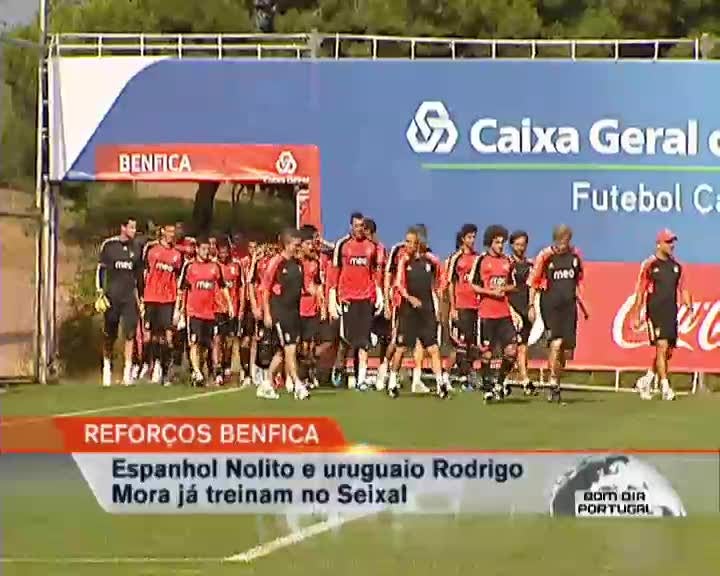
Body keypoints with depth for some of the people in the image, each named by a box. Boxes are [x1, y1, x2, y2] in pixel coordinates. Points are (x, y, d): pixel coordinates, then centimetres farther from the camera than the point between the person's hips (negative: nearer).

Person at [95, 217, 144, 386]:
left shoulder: (136, 249, 8)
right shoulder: (109, 245, -1)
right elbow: (100, 270, 1)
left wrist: (140, 298, 14)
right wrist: (100, 293, -6)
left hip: (129, 296, 2)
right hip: (112, 296, -2)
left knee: (130, 334, -8)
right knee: (109, 335, 4)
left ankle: (127, 372, -7)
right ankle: (107, 368, 19)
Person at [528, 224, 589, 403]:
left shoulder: (574, 255, 8)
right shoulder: (545, 255, -5)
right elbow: (533, 281, 0)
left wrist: (583, 305, 23)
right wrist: (531, 305, -5)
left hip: (569, 305, 5)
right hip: (550, 305, -5)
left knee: (566, 347, 4)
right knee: (556, 343, -17)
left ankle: (556, 380, 19)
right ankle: (553, 384, -12)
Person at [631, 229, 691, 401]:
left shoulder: (676, 266, 13)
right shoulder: (649, 265, -2)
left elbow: (683, 290, 15)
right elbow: (640, 291, -1)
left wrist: (689, 307, -1)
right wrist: (637, 315, -4)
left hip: (671, 314, 6)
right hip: (655, 313, -6)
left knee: (667, 353, 9)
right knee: (662, 347, -14)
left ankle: (646, 381, 27)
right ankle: (665, 388, -14)